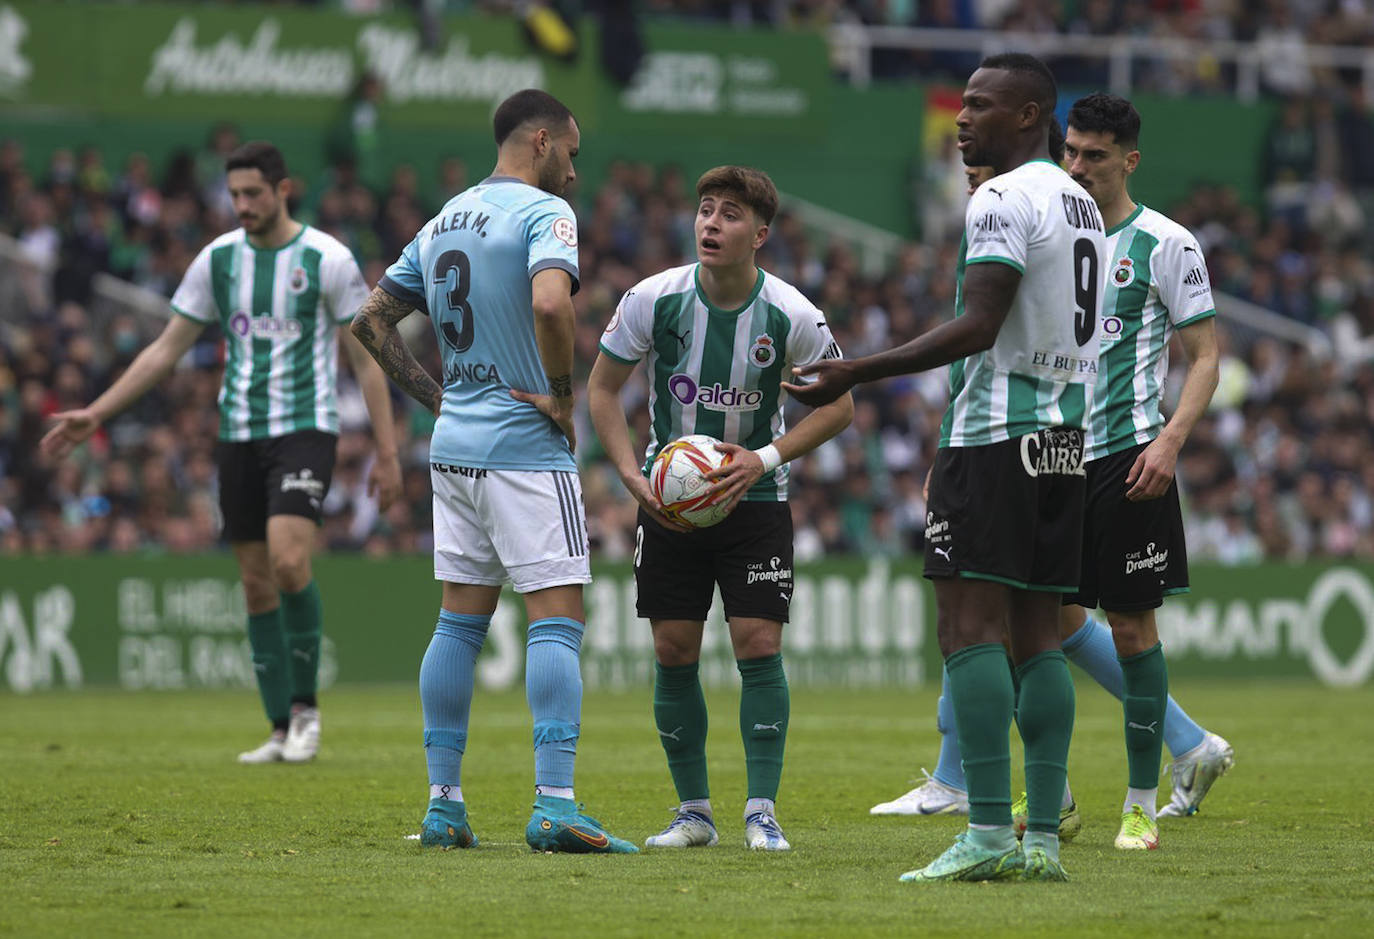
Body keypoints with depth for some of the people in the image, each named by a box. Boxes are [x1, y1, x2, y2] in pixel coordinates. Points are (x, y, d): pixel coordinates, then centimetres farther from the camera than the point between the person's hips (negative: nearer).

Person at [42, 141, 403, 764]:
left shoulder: (327, 259, -6)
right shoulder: (219, 258, 6)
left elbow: (365, 360, -1)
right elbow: (167, 349, 11)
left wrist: (387, 452, -5)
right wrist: (95, 414, 5)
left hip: (306, 429, -5)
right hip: (239, 433, 5)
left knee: (288, 562, -23)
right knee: (256, 584, 3)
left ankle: (306, 705, -5)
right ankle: (283, 731, 10)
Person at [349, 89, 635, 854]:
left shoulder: (443, 222, 15)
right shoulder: (543, 211, -9)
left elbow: (372, 320, 18)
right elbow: (550, 303, -28)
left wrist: (434, 394, 16)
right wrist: (564, 398, -16)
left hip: (455, 443, 8)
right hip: (528, 447, -8)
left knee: (460, 620, 11)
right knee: (557, 620, -8)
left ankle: (444, 802, 11)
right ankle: (555, 805, -17)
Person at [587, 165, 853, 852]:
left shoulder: (790, 315, -13)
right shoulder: (654, 299, -11)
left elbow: (838, 405, -1)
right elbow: (601, 388, 1)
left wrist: (765, 459, -14)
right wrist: (632, 475, -11)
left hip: (754, 498, -1)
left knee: (759, 646, -10)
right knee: (674, 652, -1)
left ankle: (762, 812, -2)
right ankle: (693, 812, 11)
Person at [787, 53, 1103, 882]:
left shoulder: (1003, 200, -11)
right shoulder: (1083, 205, 18)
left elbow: (978, 326, -20)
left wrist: (856, 374, -19)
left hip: (994, 440, -9)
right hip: (1065, 441, 9)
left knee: (971, 627, -9)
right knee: (1038, 635, 7)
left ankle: (988, 834, -16)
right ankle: (1044, 837, 3)